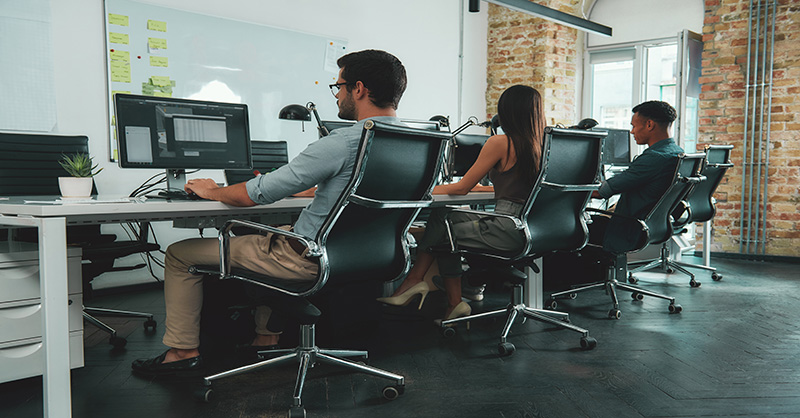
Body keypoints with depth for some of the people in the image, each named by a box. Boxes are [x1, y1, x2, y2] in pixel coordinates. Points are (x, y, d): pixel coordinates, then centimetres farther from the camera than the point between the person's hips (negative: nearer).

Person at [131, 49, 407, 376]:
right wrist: (309, 189, 25)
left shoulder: (342, 143, -25)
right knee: (266, 234, 37)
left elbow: (259, 194, -19)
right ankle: (268, 334, 37)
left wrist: (211, 191, 0)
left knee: (180, 253, 7)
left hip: (309, 258, -8)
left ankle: (183, 350, 18)